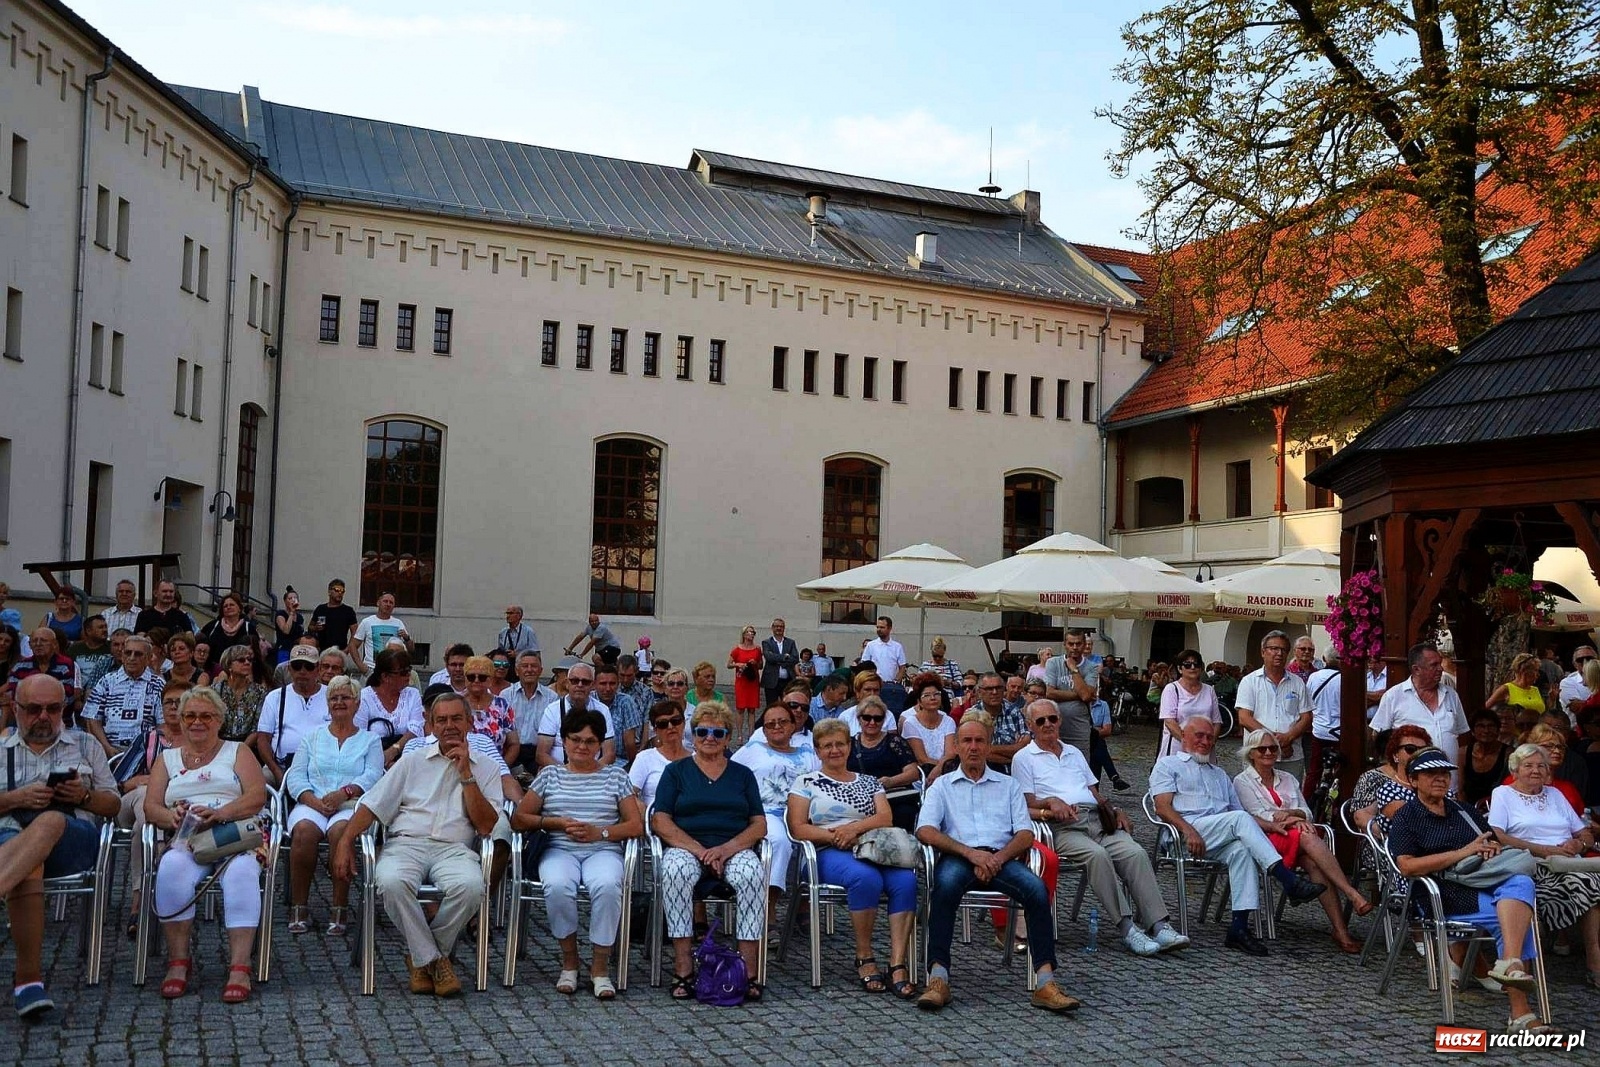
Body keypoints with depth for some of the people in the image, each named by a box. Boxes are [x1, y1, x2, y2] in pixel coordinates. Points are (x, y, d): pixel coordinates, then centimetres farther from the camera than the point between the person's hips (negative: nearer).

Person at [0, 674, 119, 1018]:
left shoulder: (85, 745, 25)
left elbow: (113, 806, 21)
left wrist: (85, 796, -1)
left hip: (73, 840, 0)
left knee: (49, 822, -39)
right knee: (28, 865, -39)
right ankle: (28, 977, -44)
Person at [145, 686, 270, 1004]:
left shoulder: (237, 752, 19)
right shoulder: (168, 759, 26)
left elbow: (258, 796, 3)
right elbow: (150, 808, 12)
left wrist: (219, 813, -16)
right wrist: (173, 816, -12)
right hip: (186, 840, 2)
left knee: (242, 871, -35)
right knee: (172, 867, -34)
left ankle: (239, 968, -37)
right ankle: (178, 962, -24)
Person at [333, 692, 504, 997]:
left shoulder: (485, 768, 13)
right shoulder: (413, 761, 18)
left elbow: (486, 827, 2)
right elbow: (373, 805, 11)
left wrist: (466, 774, -3)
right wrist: (345, 841, -6)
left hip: (453, 848, -1)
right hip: (406, 843, 1)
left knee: (470, 886, -35)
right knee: (392, 882, -35)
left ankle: (421, 956, -8)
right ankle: (433, 960, -15)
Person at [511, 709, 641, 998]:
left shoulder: (615, 775, 16)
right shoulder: (550, 774, 17)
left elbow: (636, 826, 8)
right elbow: (518, 819, 10)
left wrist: (599, 832, -8)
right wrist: (559, 823, -3)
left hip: (603, 851, 0)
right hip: (559, 850, 0)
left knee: (607, 886, -35)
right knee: (557, 886, -35)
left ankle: (600, 965, -20)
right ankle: (569, 959, -12)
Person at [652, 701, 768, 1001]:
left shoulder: (743, 774, 18)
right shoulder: (676, 771, 14)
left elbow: (759, 825, 9)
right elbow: (660, 822, 1)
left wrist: (726, 849, -11)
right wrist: (699, 850, -14)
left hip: (734, 849, 1)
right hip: (686, 847, -1)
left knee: (752, 874, -33)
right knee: (675, 871, -35)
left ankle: (749, 969, -31)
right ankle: (683, 966, -32)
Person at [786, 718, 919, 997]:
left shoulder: (868, 782, 25)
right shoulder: (806, 782, 16)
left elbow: (886, 818, 9)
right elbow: (797, 828, 4)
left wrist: (854, 828, -10)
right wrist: (834, 836, -11)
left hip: (872, 848, 3)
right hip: (828, 854, -3)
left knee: (905, 879, -31)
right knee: (867, 877, -38)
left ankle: (898, 965, -32)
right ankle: (864, 958, -20)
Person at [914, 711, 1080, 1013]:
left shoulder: (1008, 785, 24)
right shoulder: (942, 785, 19)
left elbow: (1026, 835, 11)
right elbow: (925, 831, 2)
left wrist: (997, 858, -10)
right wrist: (970, 853, -12)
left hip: (1001, 857, 2)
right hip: (958, 857, -2)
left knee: (1037, 889, -30)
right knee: (946, 884, -38)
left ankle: (1045, 982, -31)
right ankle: (938, 978, -38)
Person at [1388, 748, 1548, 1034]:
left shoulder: (1465, 812, 28)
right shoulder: (1406, 817, 7)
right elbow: (1407, 866, -8)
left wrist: (1493, 849, 4)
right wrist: (1463, 852, -12)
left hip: (1487, 885, 5)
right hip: (1447, 895, -5)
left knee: (1520, 882, -28)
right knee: (1517, 916, -27)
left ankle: (1510, 965, -40)